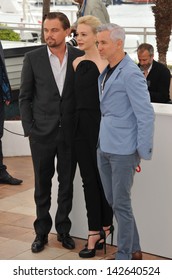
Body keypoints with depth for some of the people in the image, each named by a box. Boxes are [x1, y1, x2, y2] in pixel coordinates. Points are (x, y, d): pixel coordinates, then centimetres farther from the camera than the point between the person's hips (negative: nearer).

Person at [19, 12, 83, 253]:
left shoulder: (80, 57, -1)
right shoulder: (33, 58, -3)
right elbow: (25, 97, 0)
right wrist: (29, 129, -5)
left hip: (70, 132, 1)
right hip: (42, 133, -1)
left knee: (67, 183, 10)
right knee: (42, 184, 9)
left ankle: (63, 229, 25)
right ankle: (42, 231, 22)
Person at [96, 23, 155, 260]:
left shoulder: (131, 73, -15)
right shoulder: (105, 71, 11)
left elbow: (146, 115, -16)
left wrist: (143, 153, -14)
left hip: (123, 150, -9)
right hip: (104, 147, 9)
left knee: (121, 204, 1)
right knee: (112, 200, 15)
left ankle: (124, 256, 15)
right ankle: (134, 250, 28)